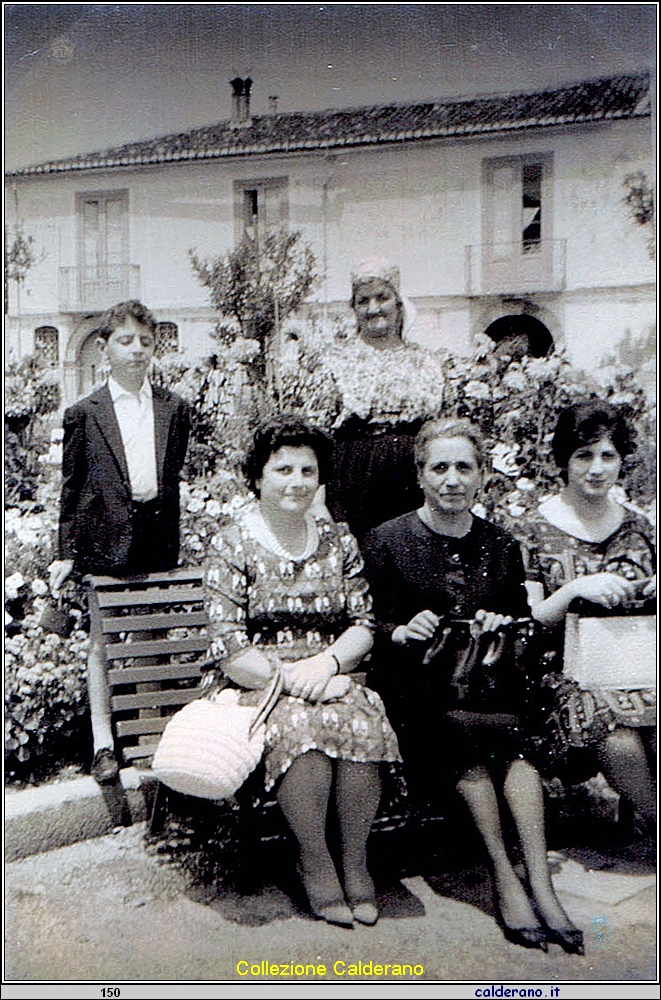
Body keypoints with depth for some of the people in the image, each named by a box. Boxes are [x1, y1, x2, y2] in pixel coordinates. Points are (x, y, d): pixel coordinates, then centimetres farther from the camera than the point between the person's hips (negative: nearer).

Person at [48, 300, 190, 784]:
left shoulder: (175, 408, 9)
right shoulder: (84, 413, 2)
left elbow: (181, 478, 12)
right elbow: (72, 488, 3)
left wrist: (182, 537, 7)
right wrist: (66, 552, 0)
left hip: (158, 541, 2)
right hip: (105, 540, -2)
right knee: (102, 643, 3)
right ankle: (103, 743, 13)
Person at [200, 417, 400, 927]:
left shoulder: (339, 540, 12)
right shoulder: (232, 546, 0)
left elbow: (365, 625, 8)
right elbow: (230, 650, -7)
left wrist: (327, 662, -13)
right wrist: (289, 676, -20)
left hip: (332, 678, 3)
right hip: (255, 685, -3)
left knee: (365, 720, -29)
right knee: (302, 723, -34)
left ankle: (355, 859, -13)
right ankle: (314, 861, -15)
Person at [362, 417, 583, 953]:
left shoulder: (501, 545, 14)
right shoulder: (386, 541, 3)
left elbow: (522, 622, 19)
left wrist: (501, 627, -3)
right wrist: (403, 631, -16)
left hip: (484, 676, 3)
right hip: (414, 683, -2)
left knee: (511, 732, -29)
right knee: (462, 730, -32)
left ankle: (539, 884, -28)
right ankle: (506, 875, -24)